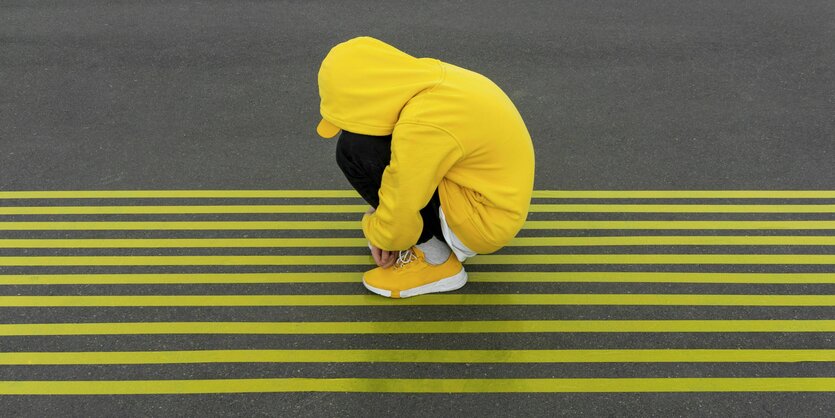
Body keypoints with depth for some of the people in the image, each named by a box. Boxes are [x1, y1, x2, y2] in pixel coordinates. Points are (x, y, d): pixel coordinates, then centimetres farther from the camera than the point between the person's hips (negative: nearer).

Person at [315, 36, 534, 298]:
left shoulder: (422, 125, -31)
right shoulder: (430, 79, -3)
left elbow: (401, 214, -23)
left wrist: (378, 235, 0)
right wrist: (384, 233, 8)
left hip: (485, 220, -9)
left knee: (355, 149, -17)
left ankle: (436, 259, -5)